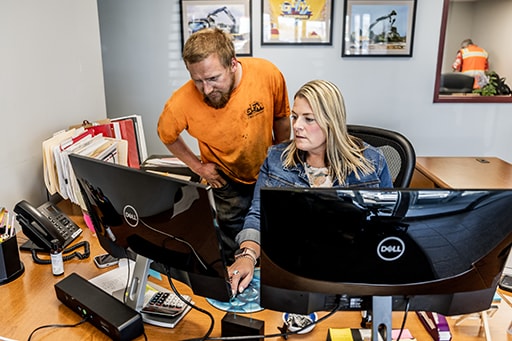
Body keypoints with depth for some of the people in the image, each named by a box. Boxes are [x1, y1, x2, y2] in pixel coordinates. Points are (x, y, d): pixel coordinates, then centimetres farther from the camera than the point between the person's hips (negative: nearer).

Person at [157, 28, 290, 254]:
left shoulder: (268, 74, -27)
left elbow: (281, 117, -5)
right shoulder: (180, 104, -30)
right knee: (236, 248, 12)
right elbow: (166, 135, -5)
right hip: (228, 181, -2)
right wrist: (197, 166, -9)